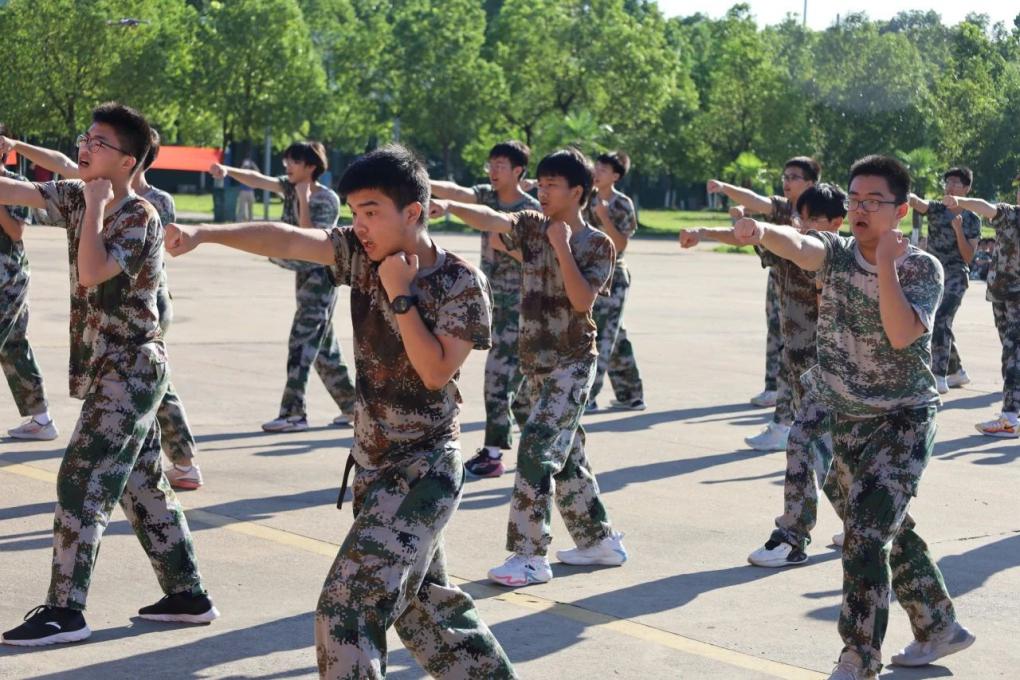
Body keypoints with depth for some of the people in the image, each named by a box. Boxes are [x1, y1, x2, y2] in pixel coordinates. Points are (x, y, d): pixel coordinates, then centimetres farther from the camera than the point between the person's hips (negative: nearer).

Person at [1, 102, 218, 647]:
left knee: (80, 483, -9)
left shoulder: (140, 217, -15)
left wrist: (95, 206, -19)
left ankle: (65, 611, -5)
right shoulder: (76, 197, 8)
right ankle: (188, 596, 19)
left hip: (131, 370, -8)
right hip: (111, 369, 8)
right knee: (142, 486, 12)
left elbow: (91, 272, -28)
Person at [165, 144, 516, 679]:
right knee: (420, 599, 20)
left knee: (350, 603, -16)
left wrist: (401, 296, -21)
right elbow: (286, 240, -15)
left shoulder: (462, 284, -15)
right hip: (372, 465, 7)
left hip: (423, 471, -7)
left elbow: (436, 372, -22)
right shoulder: (363, 254, -2)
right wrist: (204, 232, -27)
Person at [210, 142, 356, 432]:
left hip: (320, 276, -8)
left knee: (302, 342, -11)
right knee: (323, 345, 12)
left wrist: (303, 200, -22)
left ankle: (294, 413, -11)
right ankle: (350, 405, 21)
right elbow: (258, 180, -7)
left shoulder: (327, 200, -14)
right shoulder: (290, 186, 6)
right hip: (304, 275, 8)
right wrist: (227, 170, -22)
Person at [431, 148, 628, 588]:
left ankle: (531, 556, -12)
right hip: (535, 361, 6)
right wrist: (449, 207, -30)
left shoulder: (598, 245, -6)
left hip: (572, 362, -6)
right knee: (564, 456, 14)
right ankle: (599, 541, 29)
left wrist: (562, 246, -18)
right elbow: (491, 219, -13)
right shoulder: (531, 226, 5)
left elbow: (582, 299, -19)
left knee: (536, 449, -16)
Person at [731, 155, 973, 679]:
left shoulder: (922, 267, -10)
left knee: (865, 536, -15)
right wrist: (760, 231, -47)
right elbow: (797, 245, -25)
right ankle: (938, 628, 37)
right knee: (889, 530, 18)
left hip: (901, 420, -5)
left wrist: (885, 263, -23)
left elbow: (901, 334, -27)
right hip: (841, 420, 5)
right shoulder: (836, 252, -1)